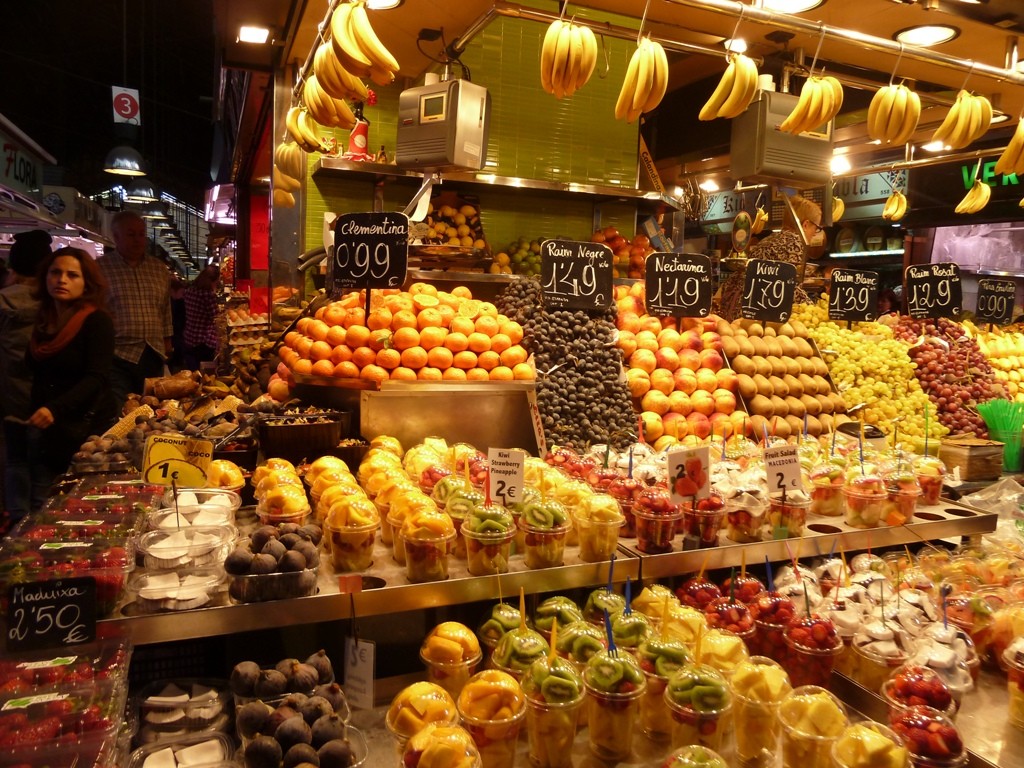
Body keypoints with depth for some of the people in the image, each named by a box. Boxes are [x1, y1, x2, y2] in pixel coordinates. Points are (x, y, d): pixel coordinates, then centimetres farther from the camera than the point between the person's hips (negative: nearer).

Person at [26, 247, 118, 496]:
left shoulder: (97, 321, -10)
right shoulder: (43, 320, 11)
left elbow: (97, 378, -21)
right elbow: (38, 374, 21)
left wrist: (55, 409, -33)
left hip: (89, 429, -6)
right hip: (46, 431, 6)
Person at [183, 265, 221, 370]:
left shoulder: (189, 291, 6)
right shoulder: (208, 294, -16)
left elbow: (187, 314, 14)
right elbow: (213, 315, -12)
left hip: (189, 340, 6)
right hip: (205, 342, -6)